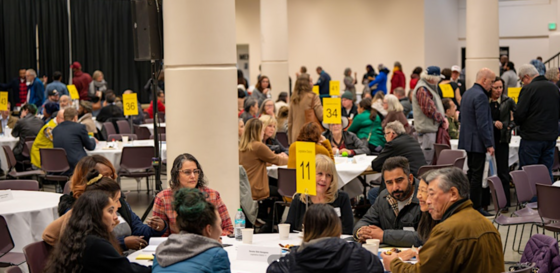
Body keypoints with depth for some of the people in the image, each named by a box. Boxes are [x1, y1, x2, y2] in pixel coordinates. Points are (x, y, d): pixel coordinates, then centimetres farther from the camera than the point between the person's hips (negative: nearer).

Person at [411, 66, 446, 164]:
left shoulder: (429, 88, 19)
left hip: (433, 128, 10)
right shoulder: (422, 89, -15)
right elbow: (429, 110, -19)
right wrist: (442, 120, -10)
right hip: (427, 130, -10)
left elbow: (436, 106, 24)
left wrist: (443, 118, 7)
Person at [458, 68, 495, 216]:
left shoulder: (467, 93, 12)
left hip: (467, 141, 10)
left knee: (471, 173, 16)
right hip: (477, 142, -10)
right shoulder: (480, 96, -19)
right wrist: (489, 144, -17)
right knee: (476, 175, -3)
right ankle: (476, 207, 2)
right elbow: (482, 124, -22)